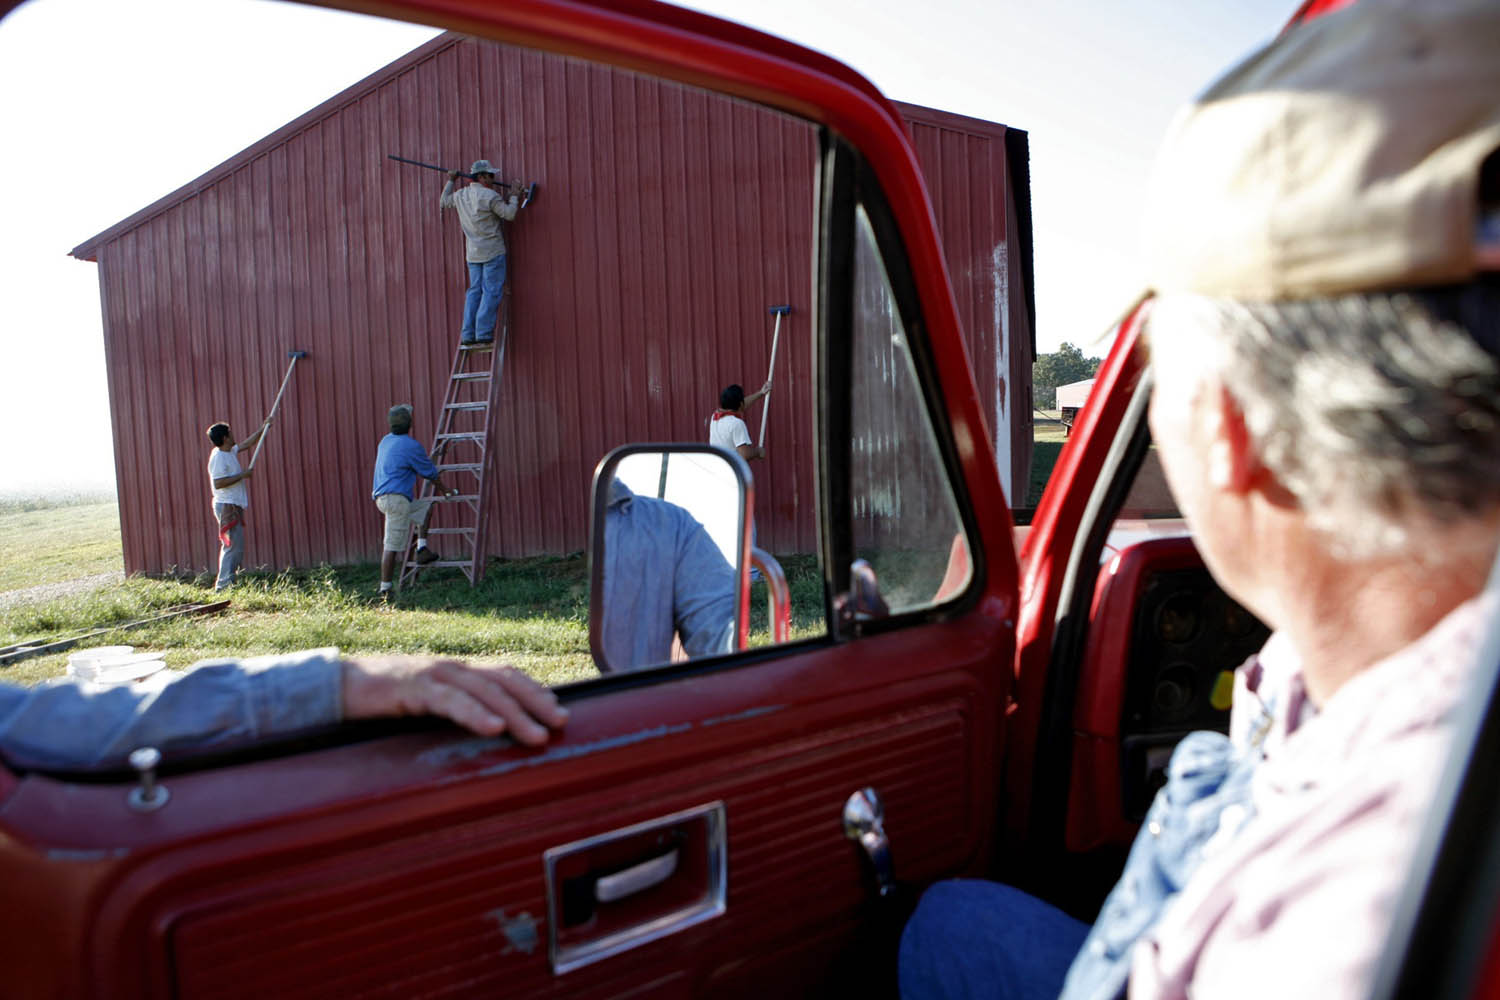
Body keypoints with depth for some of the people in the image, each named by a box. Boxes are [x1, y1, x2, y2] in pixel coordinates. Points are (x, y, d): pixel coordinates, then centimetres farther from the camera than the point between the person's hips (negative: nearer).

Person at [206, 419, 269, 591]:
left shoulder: (230, 451, 12)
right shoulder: (218, 457, -15)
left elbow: (247, 443, 30)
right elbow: (218, 483, -23)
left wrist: (262, 429, 25)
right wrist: (241, 475, -18)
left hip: (234, 506, 10)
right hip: (227, 506, -10)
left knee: (235, 546, 13)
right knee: (233, 546, -12)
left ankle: (228, 581, 18)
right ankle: (224, 584, -11)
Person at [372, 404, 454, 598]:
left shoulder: (385, 441, 16)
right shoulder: (411, 445, -9)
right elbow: (431, 473, 0)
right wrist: (444, 490, 18)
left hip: (382, 497, 9)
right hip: (396, 498, -9)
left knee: (426, 507, 24)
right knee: (392, 545, -6)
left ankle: (422, 549, 15)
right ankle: (384, 588, -6)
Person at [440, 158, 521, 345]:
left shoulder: (460, 195, 8)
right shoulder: (490, 196, -13)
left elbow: (443, 202, 26)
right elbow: (509, 214, -10)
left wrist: (450, 181, 37)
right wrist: (514, 194, 3)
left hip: (472, 253, 7)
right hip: (493, 252, -7)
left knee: (474, 290, 10)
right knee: (492, 292, -4)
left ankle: (467, 334, 7)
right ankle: (483, 333, -8)